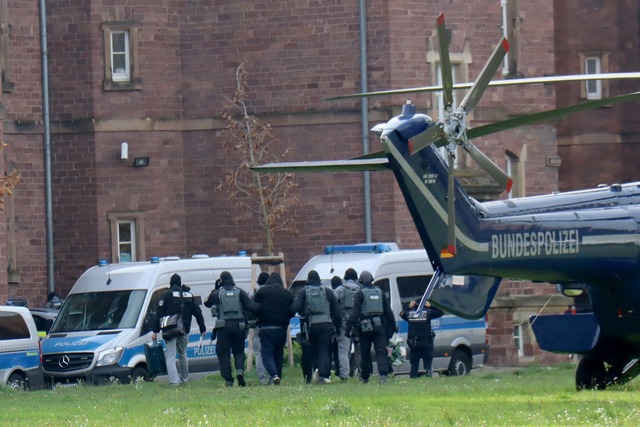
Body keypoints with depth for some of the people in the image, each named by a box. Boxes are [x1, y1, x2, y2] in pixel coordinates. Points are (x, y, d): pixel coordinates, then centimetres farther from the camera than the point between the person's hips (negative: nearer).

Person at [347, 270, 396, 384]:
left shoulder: (360, 294, -3)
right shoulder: (380, 292, 10)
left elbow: (355, 312, -11)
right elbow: (388, 311, 13)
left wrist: (351, 326, -13)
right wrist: (393, 326, 18)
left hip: (365, 327, -2)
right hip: (379, 326, 2)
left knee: (365, 353, 10)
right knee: (381, 351, -4)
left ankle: (365, 377, 18)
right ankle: (383, 374, -23)